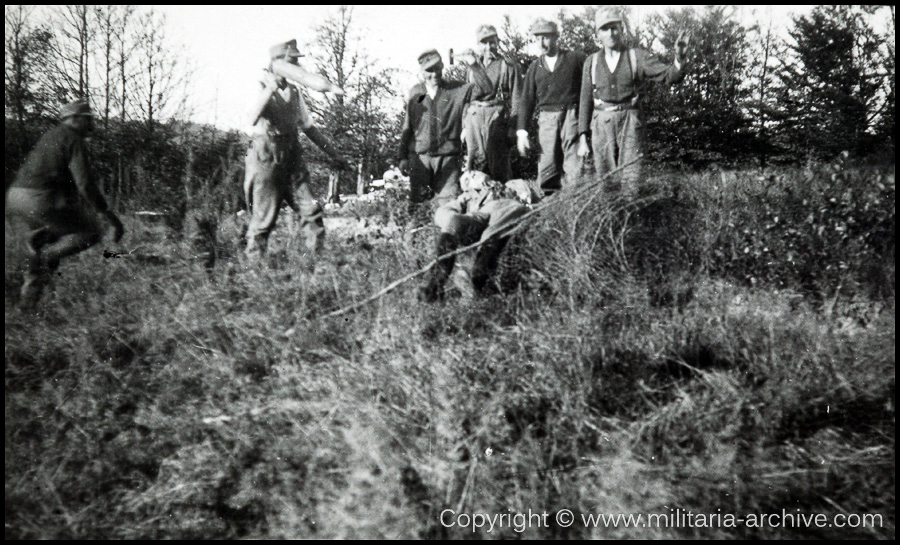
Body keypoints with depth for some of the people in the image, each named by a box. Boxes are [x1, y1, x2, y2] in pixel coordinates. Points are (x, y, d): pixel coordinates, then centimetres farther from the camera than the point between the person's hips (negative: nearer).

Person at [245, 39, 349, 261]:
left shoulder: (294, 92, 13)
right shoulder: (261, 87, -5)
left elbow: (308, 127, 21)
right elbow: (253, 120, -24)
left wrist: (334, 154, 20)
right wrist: (271, 88, -25)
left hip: (292, 158, 6)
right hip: (266, 158, -5)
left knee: (311, 208, -4)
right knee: (263, 217, -2)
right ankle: (254, 263, 10)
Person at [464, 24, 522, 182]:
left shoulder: (508, 66, 5)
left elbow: (516, 99, 1)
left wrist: (513, 126, -7)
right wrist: (464, 126, 15)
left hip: (497, 117, -4)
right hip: (474, 117, 4)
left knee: (497, 162, -7)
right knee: (474, 162, -1)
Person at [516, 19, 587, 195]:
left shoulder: (575, 58, 5)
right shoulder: (535, 67, 14)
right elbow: (527, 100, 13)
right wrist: (522, 131, 5)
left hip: (572, 115, -3)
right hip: (547, 119, 3)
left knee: (573, 166, -10)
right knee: (547, 168, 0)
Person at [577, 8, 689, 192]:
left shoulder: (637, 57, 5)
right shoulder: (592, 62, 10)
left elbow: (669, 75, -2)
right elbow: (586, 101, 11)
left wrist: (679, 58, -25)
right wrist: (583, 137, 7)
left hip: (629, 121, -1)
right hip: (601, 123, 2)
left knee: (632, 177, -9)